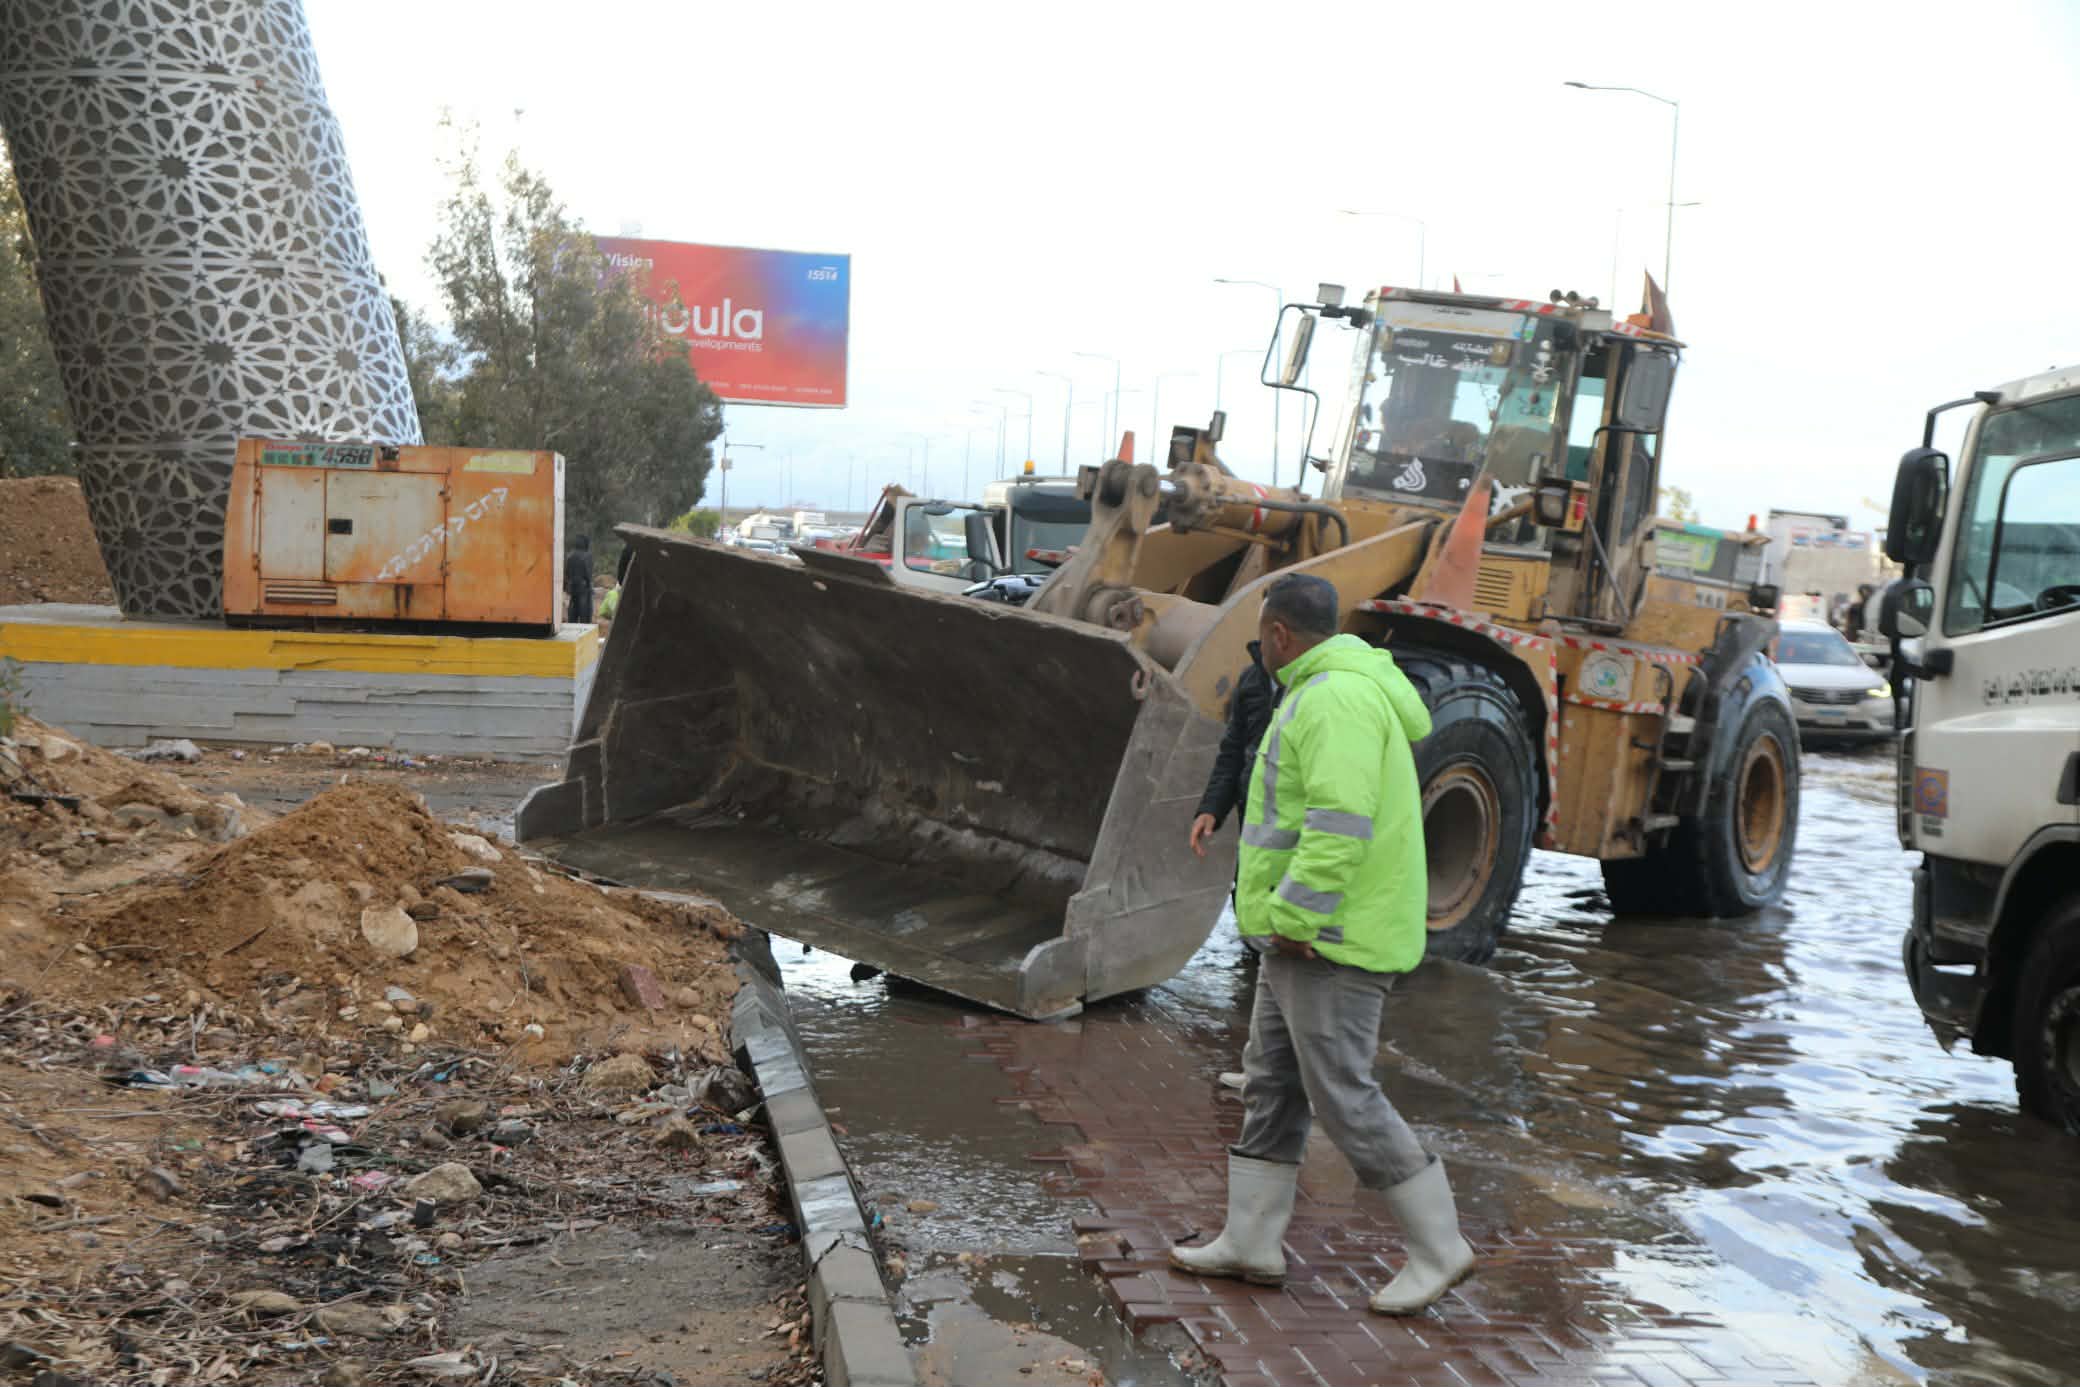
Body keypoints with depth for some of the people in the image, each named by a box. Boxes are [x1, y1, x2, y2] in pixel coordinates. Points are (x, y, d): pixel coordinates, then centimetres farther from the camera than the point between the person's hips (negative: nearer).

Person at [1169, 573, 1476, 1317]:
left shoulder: (1337, 698, -18)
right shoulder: (1328, 692, 16)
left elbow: (1340, 822, -27)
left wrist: (1293, 918, -25)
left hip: (1330, 939, -11)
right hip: (1307, 933, 11)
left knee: (1342, 1095, -6)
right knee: (1272, 1085, 13)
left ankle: (1437, 1248, 4)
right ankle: (1249, 1243, 20)